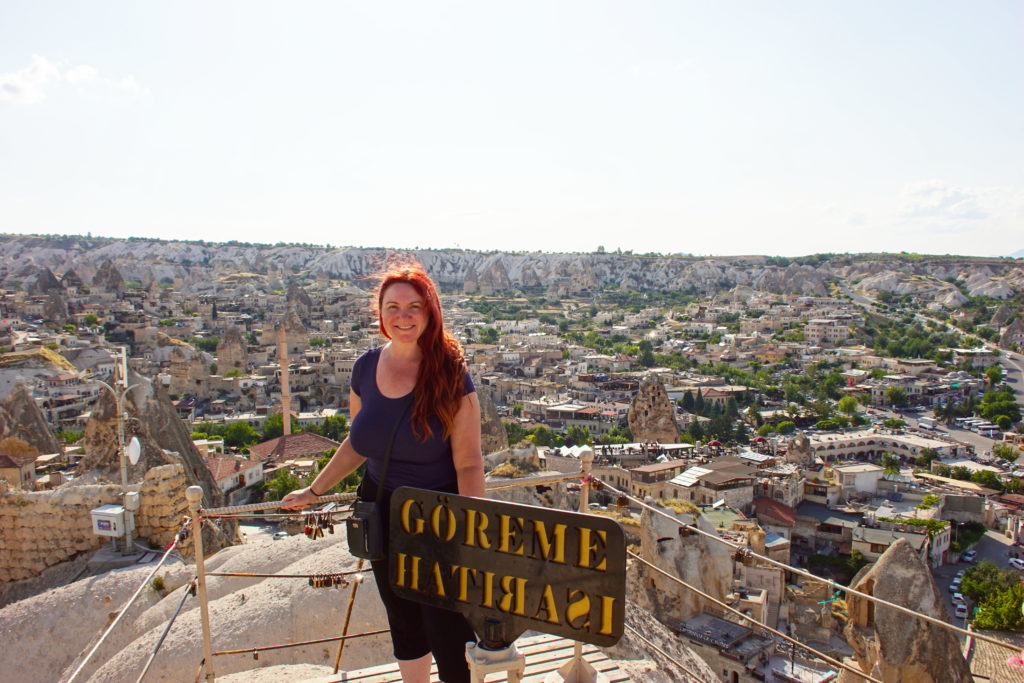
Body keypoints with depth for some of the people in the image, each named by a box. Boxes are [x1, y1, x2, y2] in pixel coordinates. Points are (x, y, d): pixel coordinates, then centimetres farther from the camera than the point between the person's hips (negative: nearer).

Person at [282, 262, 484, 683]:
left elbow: (468, 464, -16)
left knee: (449, 639, 1)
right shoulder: (366, 368, -2)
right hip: (381, 511, 5)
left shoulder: (450, 375, -17)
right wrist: (313, 491, 15)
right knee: (403, 624, 21)